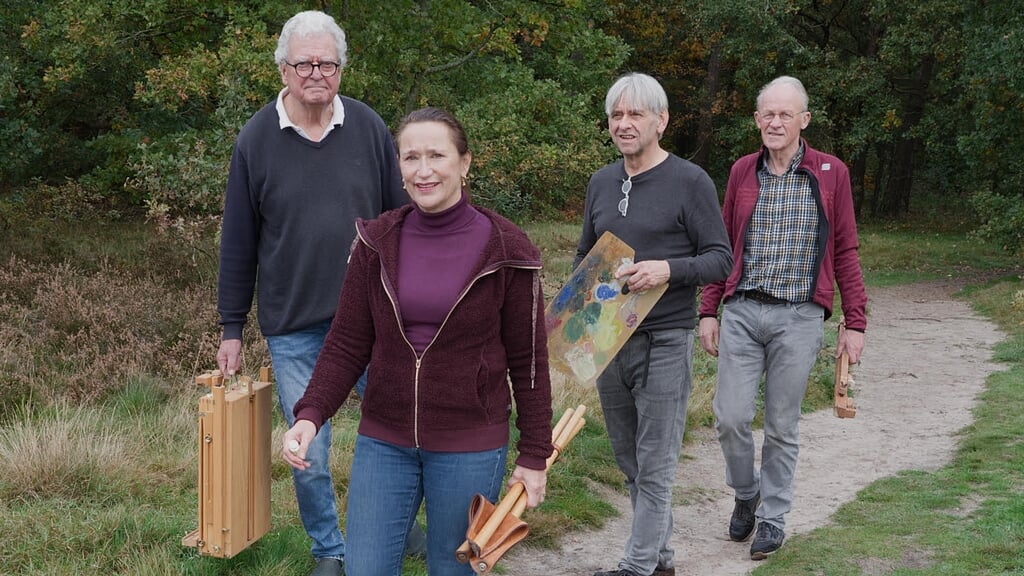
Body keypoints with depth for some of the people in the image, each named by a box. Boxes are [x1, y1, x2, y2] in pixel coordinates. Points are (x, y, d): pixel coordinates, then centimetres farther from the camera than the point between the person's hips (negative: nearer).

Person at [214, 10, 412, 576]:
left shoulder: (369, 128, -1)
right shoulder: (256, 139, -3)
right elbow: (237, 243, 3)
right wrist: (232, 328, 4)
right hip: (293, 326, -1)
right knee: (308, 452, 5)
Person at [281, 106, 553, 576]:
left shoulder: (504, 251, -8)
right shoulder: (376, 243, -1)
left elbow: (527, 361, -3)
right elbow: (346, 345, 1)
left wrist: (534, 457, -2)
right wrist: (310, 414, -15)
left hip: (469, 449, -2)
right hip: (383, 442, 2)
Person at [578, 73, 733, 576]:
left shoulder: (690, 182, -7)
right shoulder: (600, 183, 11)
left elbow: (721, 259, -7)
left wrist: (668, 269, -23)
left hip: (664, 340, -6)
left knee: (654, 467, -3)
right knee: (629, 461, 13)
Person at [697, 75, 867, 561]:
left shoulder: (830, 174, 1)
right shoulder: (743, 172, 8)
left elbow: (845, 252, 3)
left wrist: (855, 323, 0)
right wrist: (709, 311, 9)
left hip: (798, 318, -2)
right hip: (742, 312, 2)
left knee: (782, 426, 5)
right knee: (730, 417, -2)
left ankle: (773, 517, 20)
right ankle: (746, 493, 25)